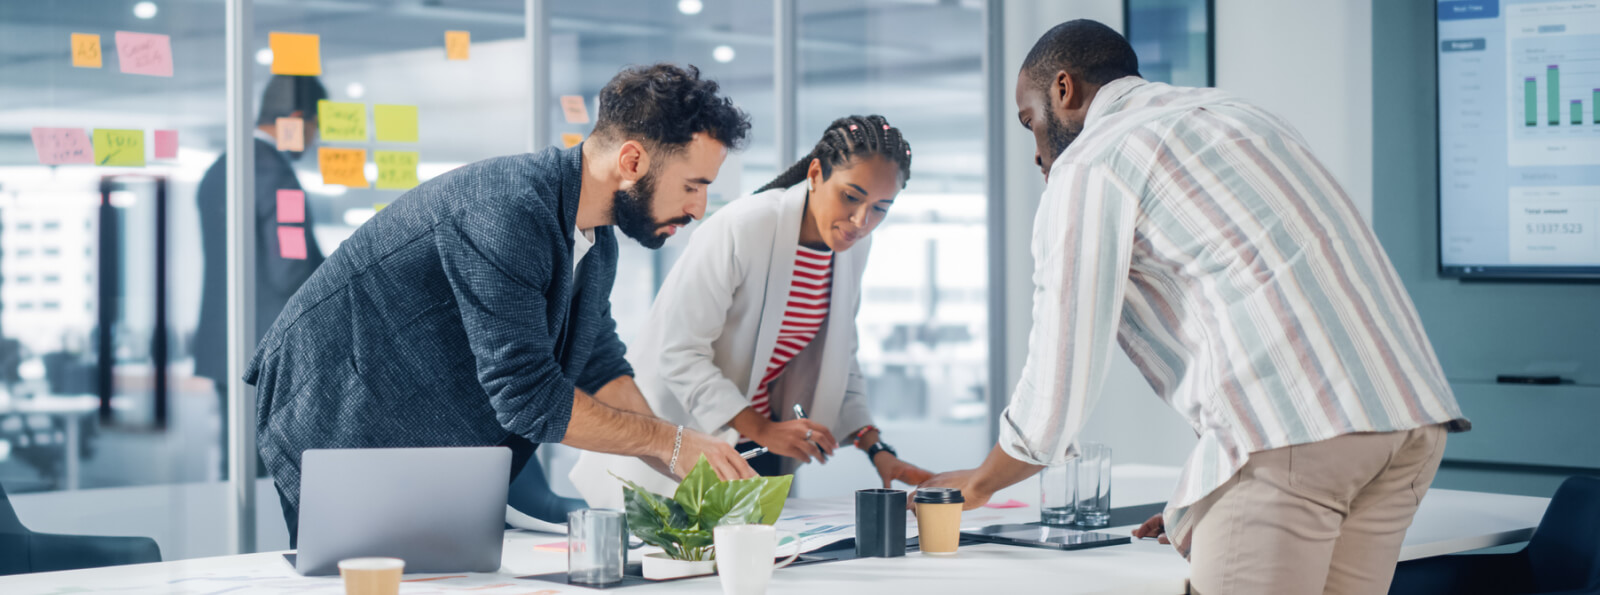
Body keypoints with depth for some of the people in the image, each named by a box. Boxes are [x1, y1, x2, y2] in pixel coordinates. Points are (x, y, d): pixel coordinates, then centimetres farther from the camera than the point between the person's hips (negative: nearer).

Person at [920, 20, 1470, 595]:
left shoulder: (1086, 165, 5)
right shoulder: (1230, 112, 30)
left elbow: (1059, 381, 4)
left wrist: (977, 483, 22)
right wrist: (1203, 503, 34)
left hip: (1291, 430, -8)